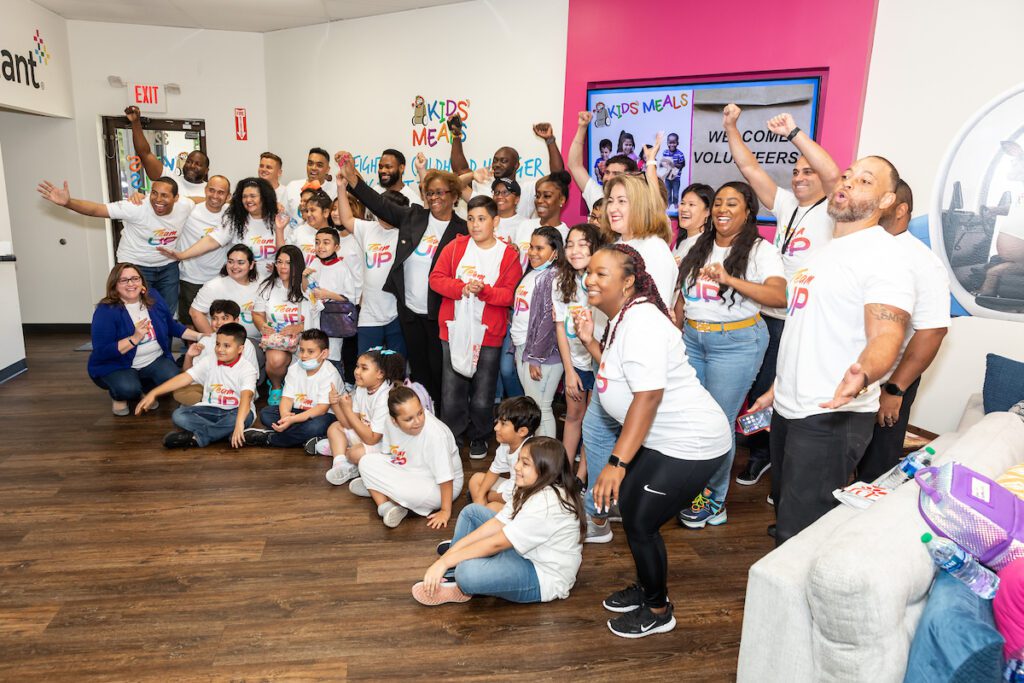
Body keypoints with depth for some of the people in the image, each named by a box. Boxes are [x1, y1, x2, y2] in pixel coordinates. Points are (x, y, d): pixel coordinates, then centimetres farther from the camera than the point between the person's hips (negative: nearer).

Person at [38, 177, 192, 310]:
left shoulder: (185, 208, -16)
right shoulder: (135, 208, -26)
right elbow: (96, 209, -32)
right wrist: (68, 202, -49)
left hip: (168, 267, 4)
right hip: (135, 267, -3)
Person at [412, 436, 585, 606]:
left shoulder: (548, 503, -29)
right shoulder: (532, 489, 1)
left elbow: (497, 543, -27)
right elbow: (496, 524, 0)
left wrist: (445, 561, -21)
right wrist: (455, 548, -8)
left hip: (543, 576, -10)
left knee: (466, 572, -32)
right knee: (471, 512, 11)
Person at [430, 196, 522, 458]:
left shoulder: (509, 255, -1)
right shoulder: (455, 247, 4)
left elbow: (509, 295, -5)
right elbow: (436, 278, -1)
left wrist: (483, 290, -22)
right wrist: (462, 288, -18)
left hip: (489, 335, -1)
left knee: (482, 397, 6)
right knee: (451, 393, 5)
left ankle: (479, 438, 29)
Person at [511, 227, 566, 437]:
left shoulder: (553, 277, -14)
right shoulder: (531, 274, 14)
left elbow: (548, 320, -19)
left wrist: (536, 357, -19)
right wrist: (518, 349, 17)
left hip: (542, 352, -9)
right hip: (522, 347, 9)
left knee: (540, 409, -3)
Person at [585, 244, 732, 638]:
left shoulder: (641, 321, -22)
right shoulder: (621, 318, 10)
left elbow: (648, 396, -29)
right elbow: (616, 374, 12)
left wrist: (617, 462, -31)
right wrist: (590, 341, 7)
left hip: (690, 443, -10)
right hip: (663, 439, 10)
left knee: (640, 523, -2)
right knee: (629, 509, 15)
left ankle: (658, 612, 22)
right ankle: (647, 587, 39)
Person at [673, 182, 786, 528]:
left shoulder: (760, 250, -5)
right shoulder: (697, 247, 13)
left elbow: (779, 296, -21)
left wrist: (730, 279, -31)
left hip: (736, 341, -5)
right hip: (691, 338, 5)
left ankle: (714, 502, 17)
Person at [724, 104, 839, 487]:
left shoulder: (831, 212, -5)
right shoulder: (786, 205, 12)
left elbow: (833, 174, -25)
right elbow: (750, 169, 9)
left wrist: (794, 133, -29)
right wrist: (731, 128, 1)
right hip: (770, 315, 6)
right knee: (761, 389, 13)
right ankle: (760, 453, 30)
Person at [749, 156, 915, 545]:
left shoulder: (882, 255, -12)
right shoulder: (829, 250, 16)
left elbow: (885, 336, -24)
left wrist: (861, 375, -45)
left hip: (832, 416, -9)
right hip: (788, 409, 9)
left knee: (800, 534, -5)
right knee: (784, 510, 21)